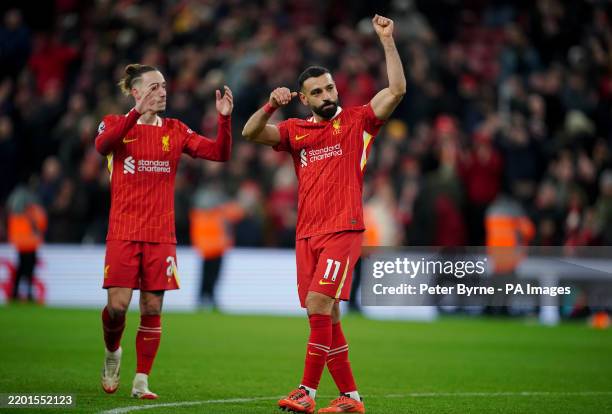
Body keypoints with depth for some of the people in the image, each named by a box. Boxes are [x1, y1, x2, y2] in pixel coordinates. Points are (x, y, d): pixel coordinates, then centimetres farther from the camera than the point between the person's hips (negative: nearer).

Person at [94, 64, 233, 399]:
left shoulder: (175, 130, 9)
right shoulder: (116, 123, 1)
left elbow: (220, 153, 2)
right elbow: (102, 144, -23)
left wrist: (224, 119, -14)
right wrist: (137, 112, -35)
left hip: (160, 235, 2)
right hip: (123, 232, -2)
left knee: (152, 308, 0)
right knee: (117, 305, -9)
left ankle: (141, 382, 7)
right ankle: (112, 353, 21)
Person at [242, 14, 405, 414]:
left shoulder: (356, 121, 3)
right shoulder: (296, 130, 13)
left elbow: (397, 90, -8)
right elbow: (251, 133, 5)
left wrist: (387, 40, -13)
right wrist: (271, 106, -12)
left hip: (343, 231, -5)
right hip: (307, 234, 5)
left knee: (318, 305, -16)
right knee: (326, 316, 6)